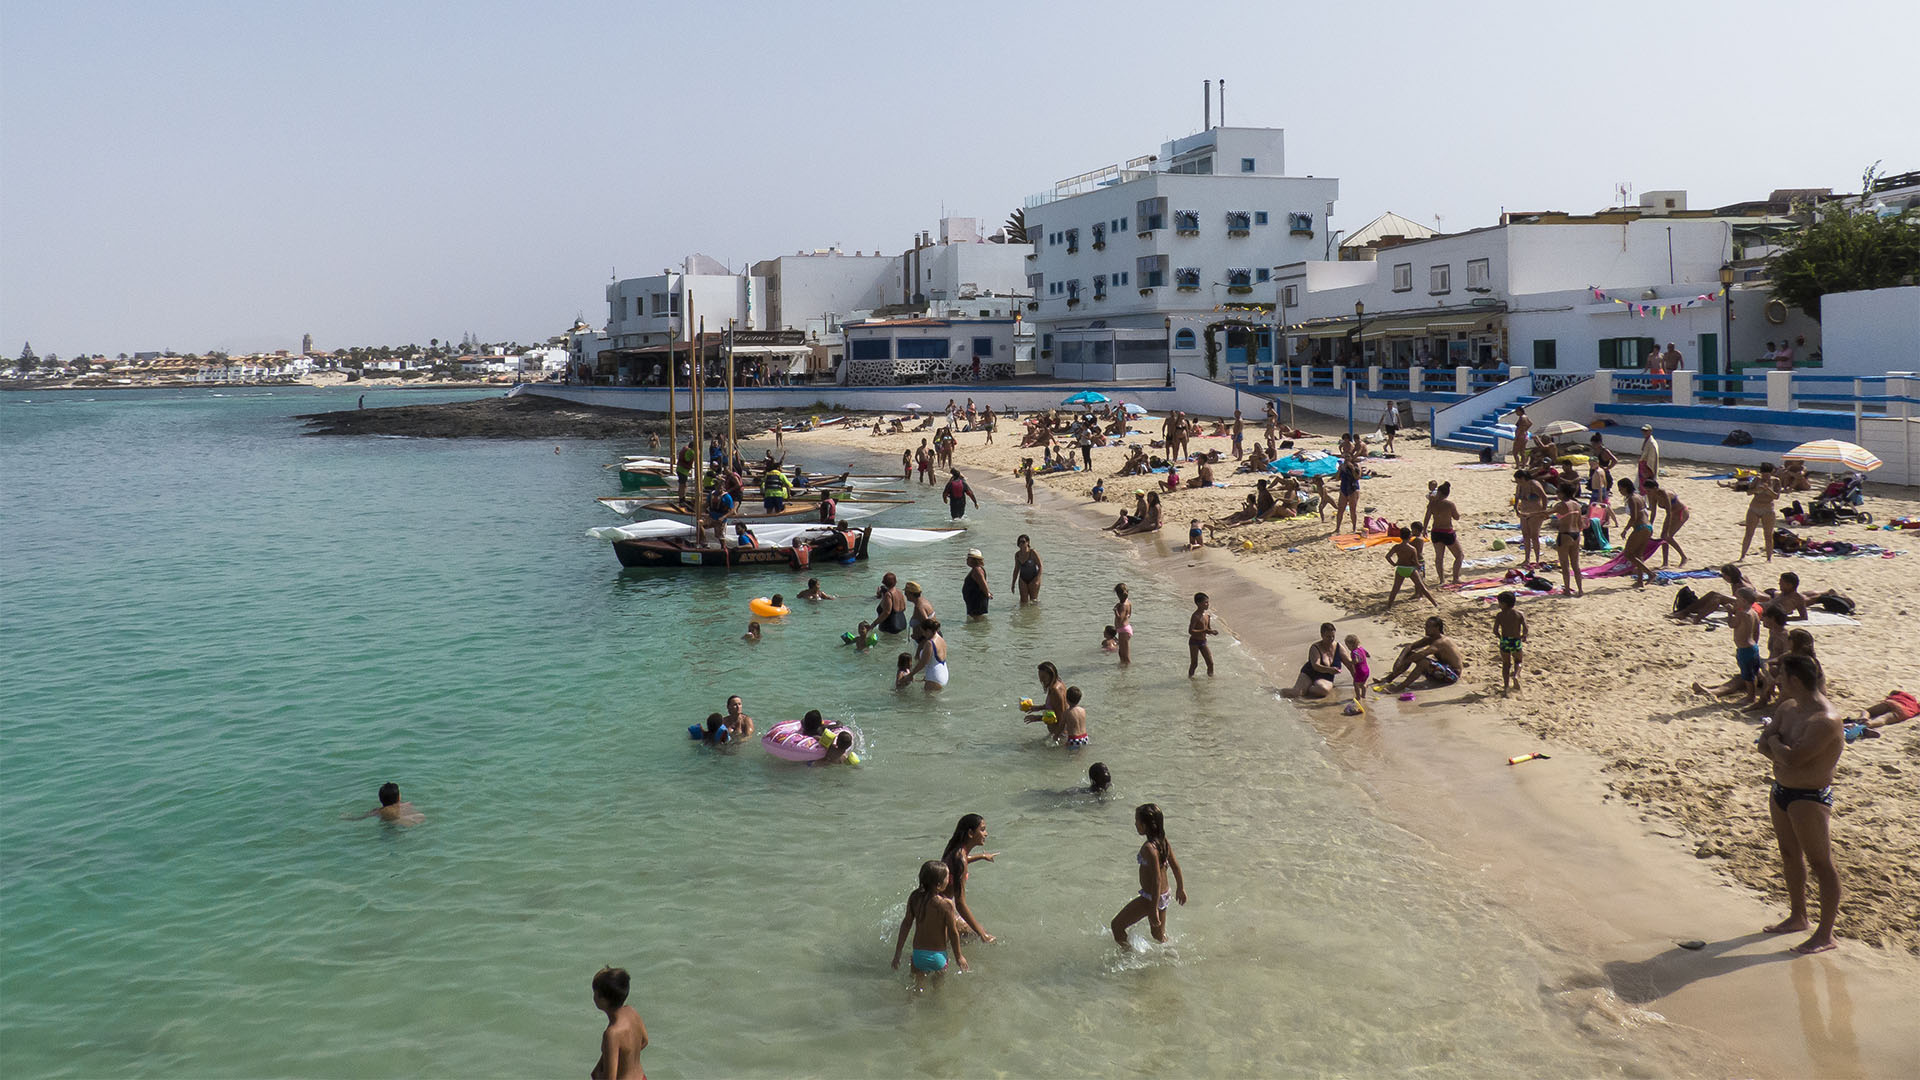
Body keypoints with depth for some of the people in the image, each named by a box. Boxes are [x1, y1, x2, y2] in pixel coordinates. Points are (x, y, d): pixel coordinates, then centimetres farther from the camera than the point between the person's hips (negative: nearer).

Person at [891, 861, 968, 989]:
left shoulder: (914, 897, -11)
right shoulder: (946, 904, -23)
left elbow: (906, 924, -4)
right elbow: (953, 933, -13)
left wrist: (897, 954, 6)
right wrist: (958, 957, 3)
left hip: (918, 954, 3)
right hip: (938, 956, -3)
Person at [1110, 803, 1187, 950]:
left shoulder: (1148, 848, -28)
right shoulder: (1163, 841, -3)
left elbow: (1157, 879, -28)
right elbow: (1176, 866, 8)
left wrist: (1154, 910, -24)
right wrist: (1180, 888, 23)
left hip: (1150, 898, -8)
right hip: (1164, 895, 8)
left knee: (1117, 925, 7)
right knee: (1159, 935, 27)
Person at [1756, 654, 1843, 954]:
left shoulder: (1825, 721, -24)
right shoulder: (1787, 708, 5)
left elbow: (1792, 759, -30)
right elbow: (1763, 746, 3)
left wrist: (1775, 741, -11)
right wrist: (1784, 749, -16)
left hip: (1809, 799, -10)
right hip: (1781, 791, 10)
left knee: (1820, 864, 0)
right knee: (1790, 855, 21)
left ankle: (1825, 934, 7)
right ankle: (1797, 917, 36)